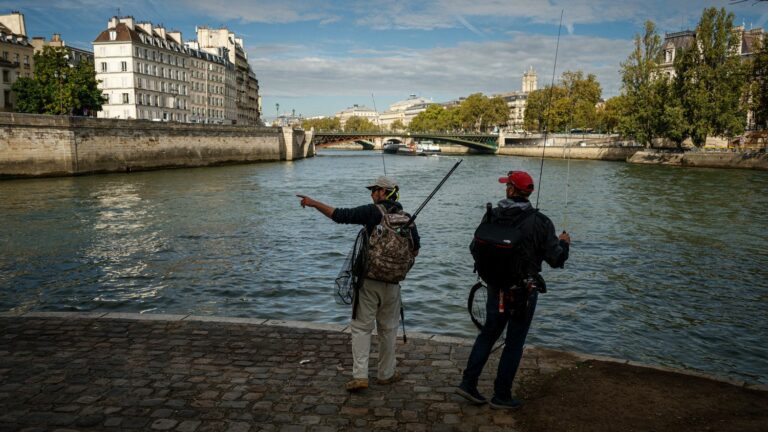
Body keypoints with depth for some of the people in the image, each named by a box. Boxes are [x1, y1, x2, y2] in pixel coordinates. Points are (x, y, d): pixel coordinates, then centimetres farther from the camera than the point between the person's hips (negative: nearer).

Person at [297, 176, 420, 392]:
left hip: (368, 280, -3)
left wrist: (314, 203, -6)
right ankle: (386, 374, 25)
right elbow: (415, 249, 13)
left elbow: (341, 215, -14)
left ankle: (360, 376, -2)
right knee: (388, 329, 15)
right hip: (392, 283, 3)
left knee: (361, 327, 5)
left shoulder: (373, 212, -9)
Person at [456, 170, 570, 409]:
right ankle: (501, 396, 19)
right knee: (514, 343, 9)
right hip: (525, 291, -3)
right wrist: (564, 243, 11)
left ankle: (468, 383, 18)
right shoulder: (540, 222, -14)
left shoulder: (491, 216, -6)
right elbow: (555, 260, -9)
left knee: (488, 334, 20)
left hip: (496, 289, 3)